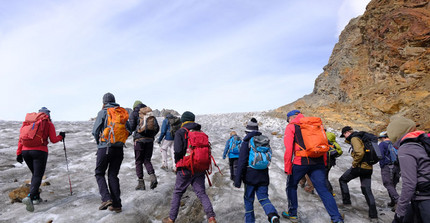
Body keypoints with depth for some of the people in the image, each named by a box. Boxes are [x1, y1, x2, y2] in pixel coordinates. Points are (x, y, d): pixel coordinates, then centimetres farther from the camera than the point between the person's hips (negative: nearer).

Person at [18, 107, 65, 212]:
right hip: (40, 151, -5)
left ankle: (36, 197, 21)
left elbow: (21, 138, 12)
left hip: (25, 151, 5)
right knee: (38, 176, -4)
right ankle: (30, 197, -25)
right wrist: (61, 136, 24)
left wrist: (19, 153, 13)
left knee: (35, 174, 20)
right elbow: (53, 140, 4)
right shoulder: (49, 123, 5)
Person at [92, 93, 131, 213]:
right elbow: (129, 130, 9)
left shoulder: (103, 112, -2)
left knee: (99, 173, 11)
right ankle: (116, 204, 9)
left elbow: (95, 131, -6)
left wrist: (99, 142, 11)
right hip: (119, 148, 4)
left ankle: (106, 198, -6)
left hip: (105, 147, -4)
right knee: (113, 175, 11)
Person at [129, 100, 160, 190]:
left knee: (138, 161, 7)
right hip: (150, 140, 3)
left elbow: (132, 127, -6)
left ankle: (141, 183, 6)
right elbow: (157, 128, 8)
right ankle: (152, 176, -9)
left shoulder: (134, 113, 5)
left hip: (139, 140, -3)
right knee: (147, 160, 13)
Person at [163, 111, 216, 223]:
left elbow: (178, 150, -15)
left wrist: (177, 163, 1)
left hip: (185, 168, -4)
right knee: (202, 193, 8)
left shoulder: (180, 132, -5)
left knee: (177, 193, 11)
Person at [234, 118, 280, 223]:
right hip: (263, 176, 4)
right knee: (263, 198, 8)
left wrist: (238, 179, -13)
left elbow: (242, 162, -14)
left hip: (250, 176, -4)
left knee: (248, 199, 11)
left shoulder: (246, 142, -10)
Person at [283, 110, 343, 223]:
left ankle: (292, 214, 25)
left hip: (301, 162, -4)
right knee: (323, 189, 7)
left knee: (291, 186, 16)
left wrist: (287, 168, -4)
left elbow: (288, 148, -7)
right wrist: (324, 162, 21)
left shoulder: (291, 127, 3)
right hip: (318, 162, 5)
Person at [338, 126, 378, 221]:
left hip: (360, 166, -8)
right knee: (367, 190, 10)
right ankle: (373, 215, 8)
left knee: (342, 180, 11)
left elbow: (360, 153, -25)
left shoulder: (354, 138, -11)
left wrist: (354, 164, -13)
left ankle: (346, 201, 11)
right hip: (369, 167, 8)